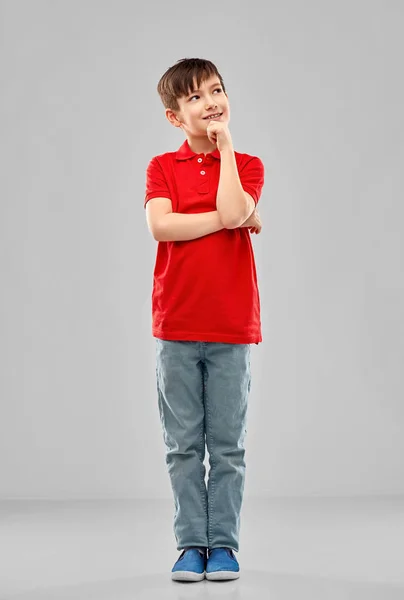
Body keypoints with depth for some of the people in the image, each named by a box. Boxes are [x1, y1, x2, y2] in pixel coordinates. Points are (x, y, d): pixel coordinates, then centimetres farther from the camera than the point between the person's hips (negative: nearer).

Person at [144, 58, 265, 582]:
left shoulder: (246, 165, 5)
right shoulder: (162, 167, 5)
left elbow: (232, 211, -17)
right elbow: (160, 225, -14)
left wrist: (225, 146, -7)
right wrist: (229, 219, -12)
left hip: (233, 329, 0)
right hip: (177, 327, 0)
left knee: (228, 444, 5)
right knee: (183, 445, 6)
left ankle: (223, 543, 15)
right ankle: (191, 543, 15)